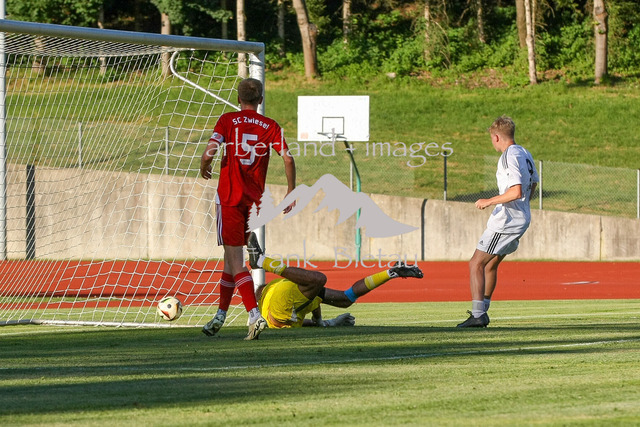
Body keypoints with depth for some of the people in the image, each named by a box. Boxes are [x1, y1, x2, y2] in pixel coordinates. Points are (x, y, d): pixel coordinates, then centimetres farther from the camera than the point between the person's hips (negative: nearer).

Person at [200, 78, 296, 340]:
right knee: (232, 257, 18)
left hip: (229, 197, -4)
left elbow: (209, 152, -13)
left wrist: (204, 169, 8)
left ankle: (255, 316, -22)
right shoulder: (271, 126, 3)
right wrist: (291, 191, 3)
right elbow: (288, 159, -6)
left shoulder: (227, 120, -2)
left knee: (235, 261, -6)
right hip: (254, 199, 4)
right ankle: (220, 316, 27)